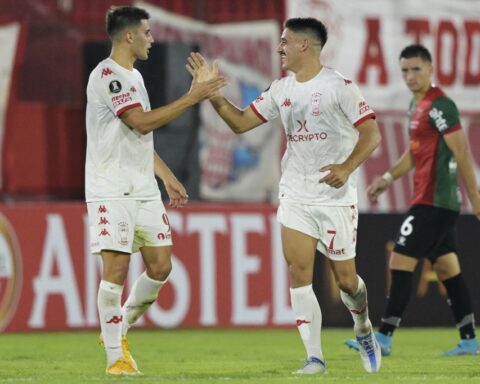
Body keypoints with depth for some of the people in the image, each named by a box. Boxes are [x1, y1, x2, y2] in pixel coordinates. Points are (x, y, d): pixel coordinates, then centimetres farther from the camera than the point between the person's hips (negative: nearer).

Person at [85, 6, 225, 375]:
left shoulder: (133, 76, 18)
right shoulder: (107, 75, -13)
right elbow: (143, 123, -23)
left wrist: (168, 177, 24)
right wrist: (192, 97, -20)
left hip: (144, 190, 9)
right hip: (111, 190, -9)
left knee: (160, 266, 5)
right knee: (116, 269, -10)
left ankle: (119, 330, 23)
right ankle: (115, 356, -4)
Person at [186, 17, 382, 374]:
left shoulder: (339, 86, -10)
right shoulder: (281, 90, 8)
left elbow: (371, 133, -12)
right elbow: (241, 122, 11)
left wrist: (347, 167, -27)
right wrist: (212, 93, -2)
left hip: (336, 197, -5)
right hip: (295, 197, 5)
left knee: (345, 278, 3)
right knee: (299, 273, -8)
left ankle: (364, 331, 34)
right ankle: (315, 358, -6)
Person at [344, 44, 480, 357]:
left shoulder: (439, 106, -15)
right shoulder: (417, 105, 15)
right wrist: (389, 178, 18)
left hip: (433, 202, -10)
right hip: (438, 202, 10)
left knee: (400, 263, -9)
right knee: (447, 268, 10)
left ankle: (384, 338, -8)